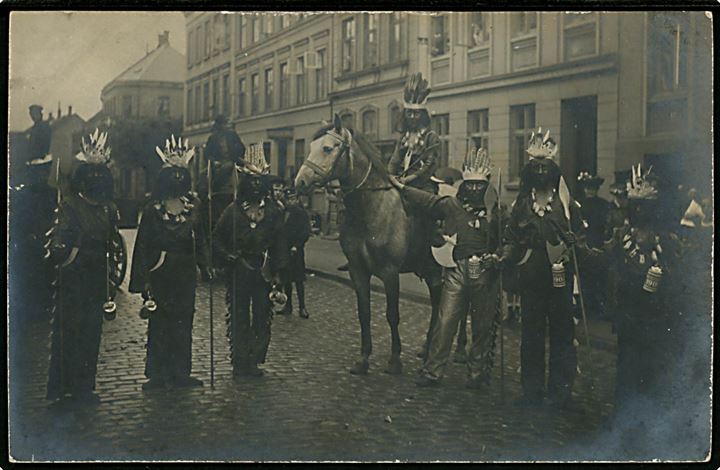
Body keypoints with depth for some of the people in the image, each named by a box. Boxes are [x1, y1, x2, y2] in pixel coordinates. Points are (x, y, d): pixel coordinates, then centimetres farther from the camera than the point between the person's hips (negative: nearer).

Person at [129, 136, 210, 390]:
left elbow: (200, 241, 8)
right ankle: (157, 374, 10)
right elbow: (143, 246, -3)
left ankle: (180, 372, 15)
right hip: (160, 273, -3)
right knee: (159, 323, 3)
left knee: (183, 324, 7)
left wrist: (206, 265, -2)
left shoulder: (193, 207, 4)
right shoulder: (152, 209, -2)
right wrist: (144, 280, -7)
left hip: (185, 274, 3)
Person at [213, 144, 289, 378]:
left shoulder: (273, 211, 4)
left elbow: (280, 243, 5)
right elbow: (217, 237, 7)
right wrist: (227, 255, -10)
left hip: (263, 270, 2)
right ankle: (239, 361, 13)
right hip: (238, 269, -1)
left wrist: (278, 272, -1)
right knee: (238, 317, 4)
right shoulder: (233, 210, 0)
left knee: (262, 318, 5)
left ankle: (254, 361, 16)